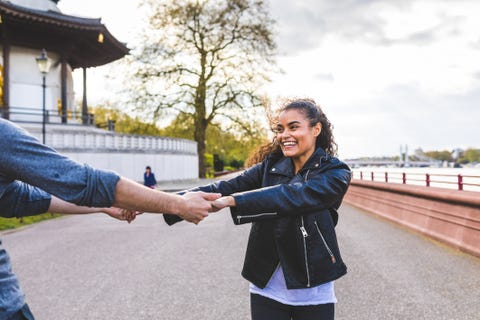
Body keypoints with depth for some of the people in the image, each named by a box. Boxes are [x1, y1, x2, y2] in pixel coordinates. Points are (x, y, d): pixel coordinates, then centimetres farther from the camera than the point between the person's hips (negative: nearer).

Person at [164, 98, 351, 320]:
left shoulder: (336, 173, -9)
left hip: (312, 292, -3)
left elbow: (294, 195, -28)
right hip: (266, 287, 3)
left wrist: (232, 200, -38)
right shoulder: (271, 166, 2)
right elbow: (224, 188, -11)